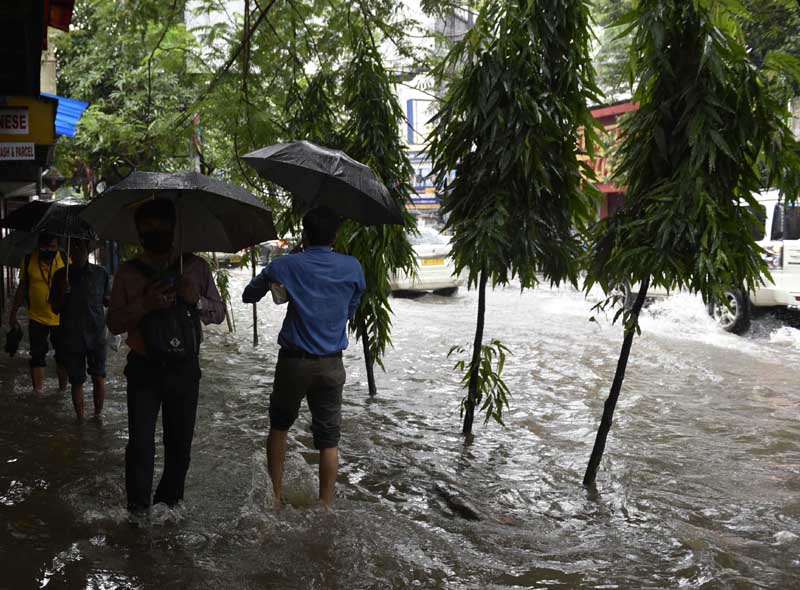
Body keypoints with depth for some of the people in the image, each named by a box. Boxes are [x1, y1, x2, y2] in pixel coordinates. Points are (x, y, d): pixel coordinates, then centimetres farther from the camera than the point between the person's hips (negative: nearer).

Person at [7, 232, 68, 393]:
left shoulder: (65, 260, -8)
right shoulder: (29, 260, -6)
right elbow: (22, 288, 5)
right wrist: (13, 314, 6)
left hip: (61, 318, 0)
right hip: (37, 318, 0)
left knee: (62, 354, 12)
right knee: (37, 355, 2)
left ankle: (63, 387, 28)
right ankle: (38, 391, 7)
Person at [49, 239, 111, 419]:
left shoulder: (100, 274, 1)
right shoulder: (61, 275, 2)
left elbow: (108, 301, 13)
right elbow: (55, 309, 5)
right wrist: (62, 292, -13)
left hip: (96, 336, -1)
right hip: (71, 337, 1)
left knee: (99, 378, -6)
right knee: (76, 382, 8)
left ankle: (97, 415, 13)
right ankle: (80, 419, 22)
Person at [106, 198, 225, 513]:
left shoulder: (196, 267, 6)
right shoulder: (128, 272, 4)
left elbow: (219, 313, 9)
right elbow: (113, 323, 2)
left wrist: (197, 300, -13)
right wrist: (144, 305, -16)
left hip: (184, 367, 1)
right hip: (144, 368, -1)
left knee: (180, 443, 10)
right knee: (141, 443, -5)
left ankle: (170, 502, 26)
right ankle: (138, 511, 7)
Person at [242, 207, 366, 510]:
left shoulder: (285, 265, -5)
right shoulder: (352, 268, -1)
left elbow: (248, 296, 6)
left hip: (294, 361, 0)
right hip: (331, 364, 1)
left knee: (279, 426, 19)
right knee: (328, 438, 7)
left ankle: (275, 497, 23)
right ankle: (325, 506, 10)